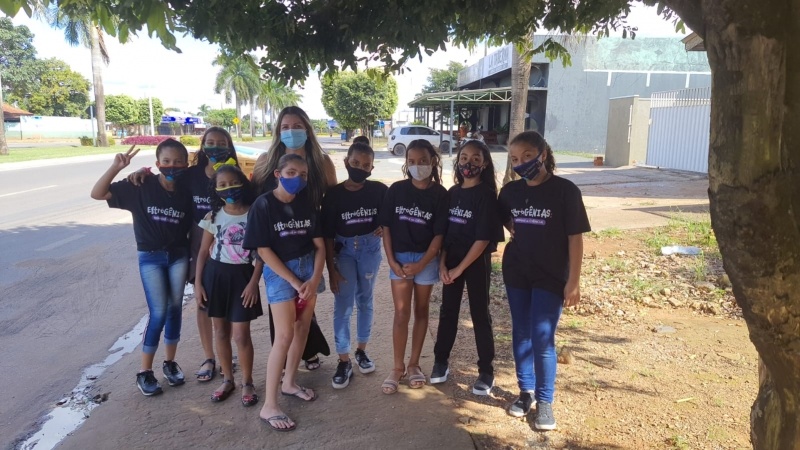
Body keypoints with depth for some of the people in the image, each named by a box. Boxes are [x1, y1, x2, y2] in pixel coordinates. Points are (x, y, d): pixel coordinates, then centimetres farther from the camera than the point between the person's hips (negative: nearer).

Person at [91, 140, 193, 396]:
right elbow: (97, 194, -14)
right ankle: (145, 371, 11)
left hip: (179, 256, 3)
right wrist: (115, 168, -26)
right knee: (158, 313, -4)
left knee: (174, 309, 8)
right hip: (150, 257, -3)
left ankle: (170, 363, 25)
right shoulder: (141, 186, -10)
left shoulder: (187, 193, -3)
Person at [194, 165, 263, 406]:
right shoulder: (213, 216, 1)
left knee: (241, 334, -2)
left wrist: (253, 282, -11)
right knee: (221, 332, 12)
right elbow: (204, 252, 6)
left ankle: (247, 383, 17)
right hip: (215, 274, 3)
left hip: (241, 276, -3)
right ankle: (228, 380, 29)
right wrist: (197, 283, 1)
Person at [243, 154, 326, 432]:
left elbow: (319, 245, 3)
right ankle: (269, 405, -2)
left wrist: (314, 278, -11)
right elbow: (263, 250, -14)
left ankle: (289, 383, 32)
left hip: (308, 268, 5)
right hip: (278, 271, -5)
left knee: (302, 328, 11)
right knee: (284, 335, -10)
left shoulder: (307, 203, 3)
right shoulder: (264, 205, -11)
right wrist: (294, 281, -15)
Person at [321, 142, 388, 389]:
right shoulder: (333, 194, -11)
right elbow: (327, 235, -7)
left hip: (370, 248, 1)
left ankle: (362, 350, 29)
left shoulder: (379, 191, -9)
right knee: (343, 306, -3)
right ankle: (344, 361, 7)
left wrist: (384, 228, -16)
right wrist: (331, 269, -9)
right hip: (343, 250, -1)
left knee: (365, 300, 13)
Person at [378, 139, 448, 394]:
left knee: (421, 311, 11)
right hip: (400, 257, 0)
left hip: (426, 259, 0)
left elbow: (439, 234, -7)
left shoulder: (440, 194, -6)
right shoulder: (396, 190, -2)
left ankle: (414, 364, 24)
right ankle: (398, 367, 12)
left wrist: (420, 264, -13)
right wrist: (391, 260, -7)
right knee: (401, 313, 1)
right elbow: (386, 227, 0)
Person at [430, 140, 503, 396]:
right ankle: (440, 362, 26)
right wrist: (442, 264, -4)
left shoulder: (487, 195, -11)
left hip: (476, 262, -5)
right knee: (447, 312, 12)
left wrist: (459, 268, -14)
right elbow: (443, 231, 6)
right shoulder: (452, 192, 5)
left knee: (479, 315, 4)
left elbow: (483, 239, -15)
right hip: (450, 261, 5)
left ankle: (486, 372, 16)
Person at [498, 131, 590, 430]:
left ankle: (545, 401, 13)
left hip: (551, 277, -4)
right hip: (516, 273, 5)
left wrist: (573, 281, -12)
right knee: (520, 335, 11)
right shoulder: (510, 191, 2)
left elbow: (575, 237, -10)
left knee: (543, 339, -3)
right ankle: (525, 391, 27)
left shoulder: (565, 190, -11)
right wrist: (513, 230, 2)